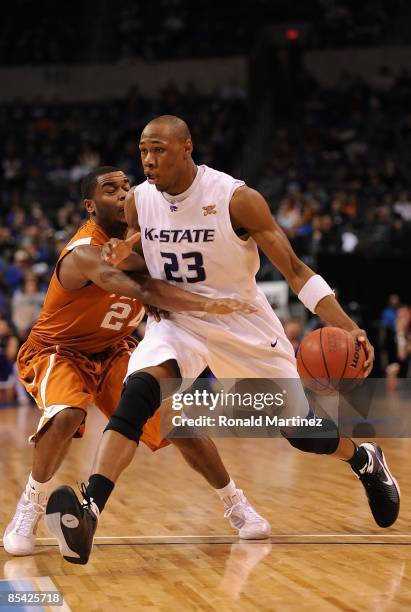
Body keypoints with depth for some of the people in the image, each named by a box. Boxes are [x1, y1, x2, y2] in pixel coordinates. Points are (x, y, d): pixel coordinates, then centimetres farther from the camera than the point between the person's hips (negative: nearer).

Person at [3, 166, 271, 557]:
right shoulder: (85, 254, -32)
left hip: (112, 349, 6)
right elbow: (145, 291, -47)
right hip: (56, 350, -6)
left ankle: (235, 503, 13)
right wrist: (208, 304, -59)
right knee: (67, 416, -35)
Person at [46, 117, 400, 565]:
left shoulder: (236, 199, -21)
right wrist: (123, 259, -14)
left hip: (242, 321, -2)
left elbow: (295, 270, -19)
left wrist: (348, 328, -31)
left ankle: (364, 460, 40)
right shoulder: (138, 201, -8)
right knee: (137, 392, -29)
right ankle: (88, 514, -40)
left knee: (300, 431, 5)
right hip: (176, 317, 2)